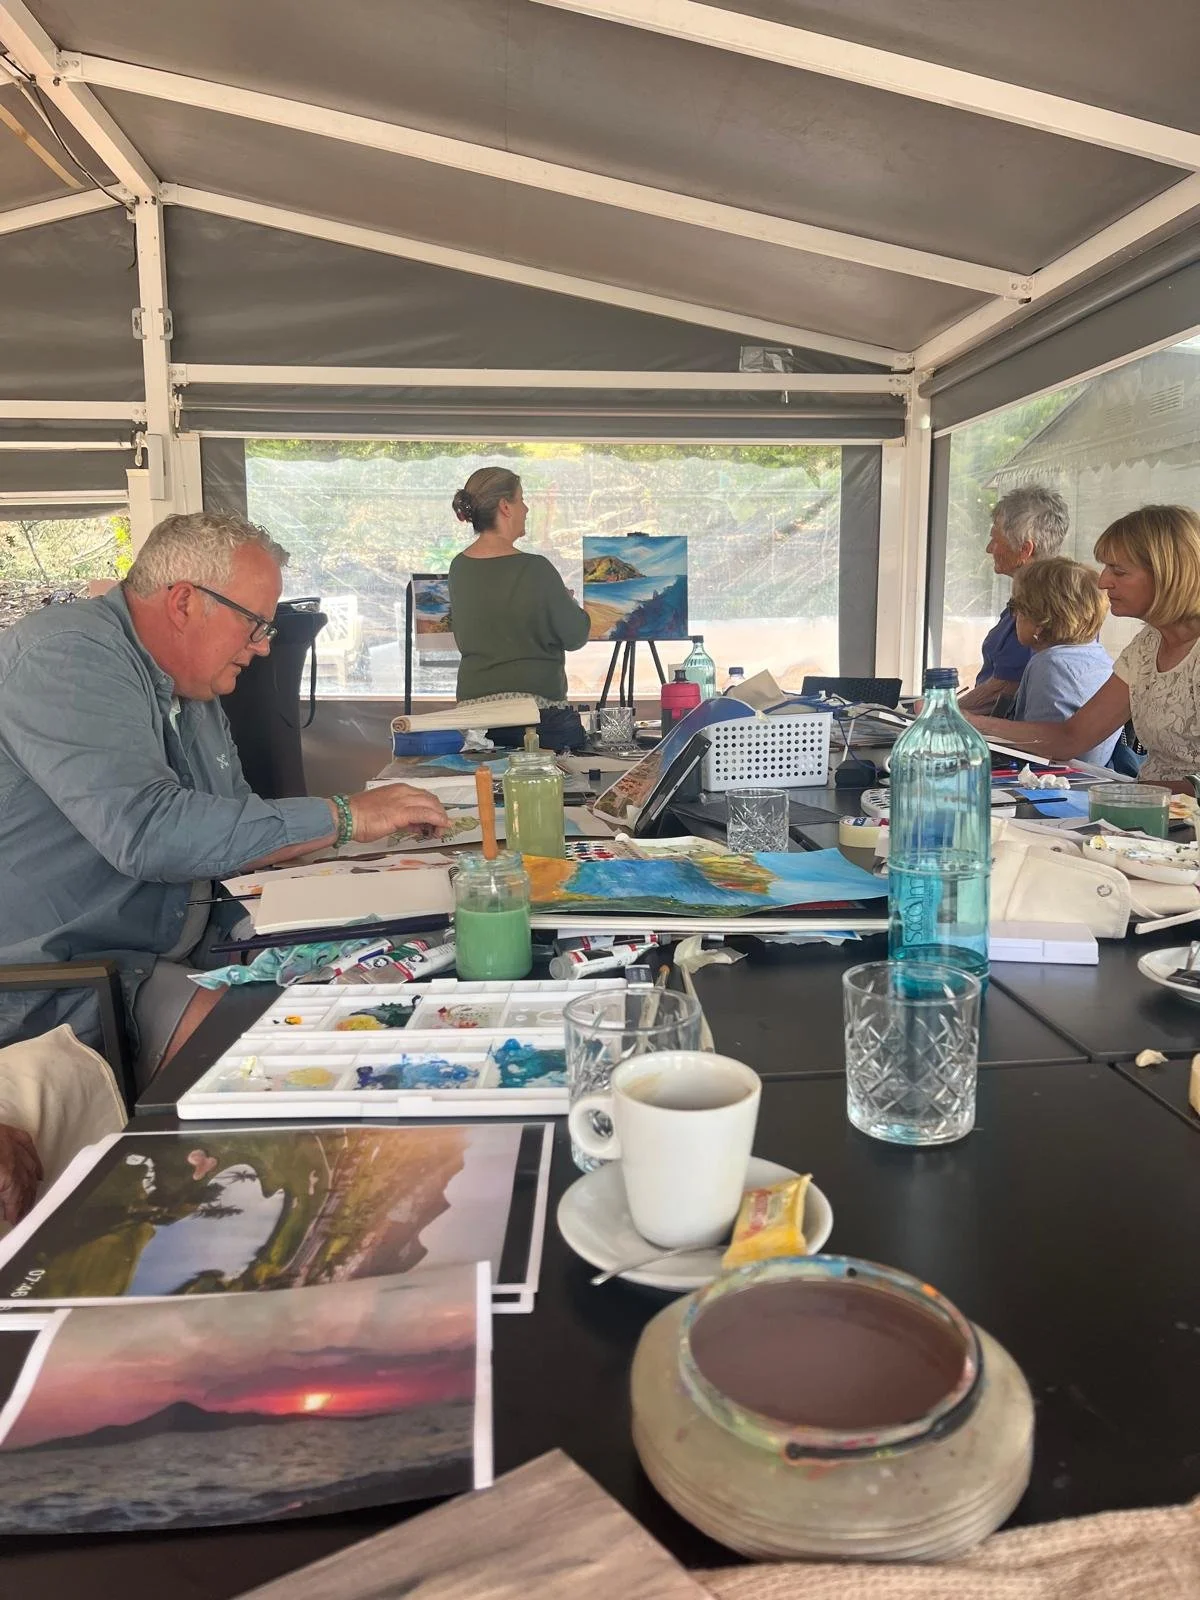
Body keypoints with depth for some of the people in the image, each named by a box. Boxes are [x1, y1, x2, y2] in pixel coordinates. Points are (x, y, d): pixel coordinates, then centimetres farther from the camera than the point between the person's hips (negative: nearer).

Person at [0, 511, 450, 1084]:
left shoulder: (193, 692, 12)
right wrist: (344, 817, -24)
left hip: (182, 953, 9)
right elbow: (147, 831, -31)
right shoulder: (67, 656, -17)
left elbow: (235, 819, 19)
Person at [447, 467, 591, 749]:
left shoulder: (458, 567, 4)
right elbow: (576, 636, -6)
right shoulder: (534, 569, -14)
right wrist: (568, 601, 15)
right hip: (536, 703, -6)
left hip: (472, 704, 6)